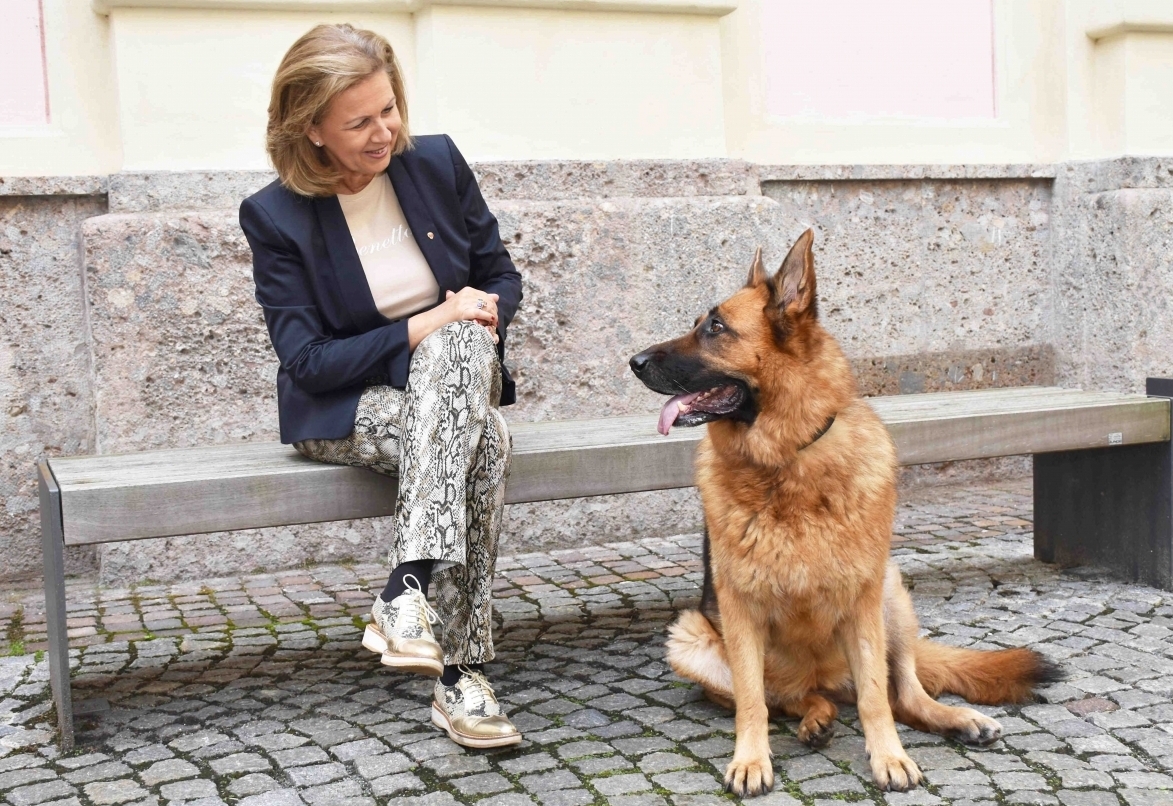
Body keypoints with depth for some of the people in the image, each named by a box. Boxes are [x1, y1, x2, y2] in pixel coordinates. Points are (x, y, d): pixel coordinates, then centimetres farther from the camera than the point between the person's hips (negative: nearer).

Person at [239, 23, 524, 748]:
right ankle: (460, 673, -32)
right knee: (482, 444, -33)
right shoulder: (276, 217, -10)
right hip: (344, 410, -3)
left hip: (460, 381, 3)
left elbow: (502, 278, 8)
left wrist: (485, 312, -15)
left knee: (461, 345, -35)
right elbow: (307, 361, -13)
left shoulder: (437, 163, -2)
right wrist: (421, 329, -23)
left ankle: (407, 593, -35)